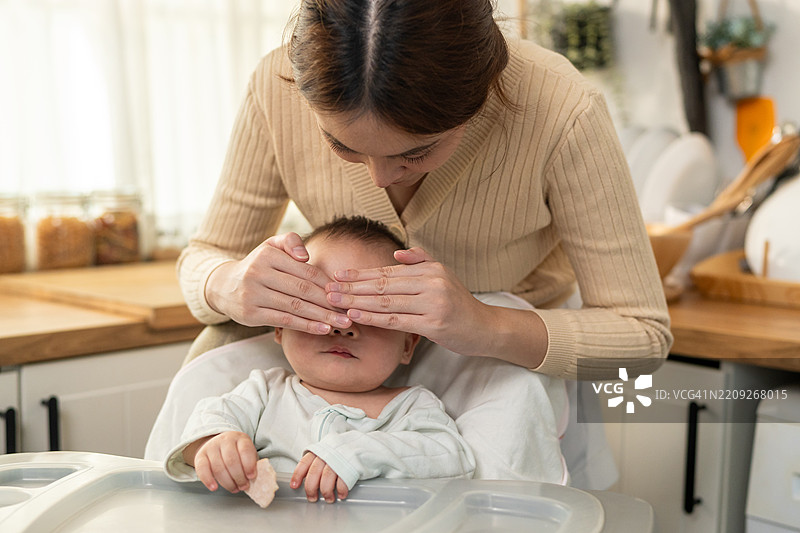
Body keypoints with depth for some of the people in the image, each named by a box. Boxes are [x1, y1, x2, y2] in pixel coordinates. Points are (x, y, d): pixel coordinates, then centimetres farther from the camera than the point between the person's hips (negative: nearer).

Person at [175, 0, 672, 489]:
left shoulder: (561, 111, -32)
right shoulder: (281, 85, -24)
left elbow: (644, 334, -24)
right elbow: (203, 260, -10)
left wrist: (486, 328, -42)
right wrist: (231, 288, -36)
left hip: (518, 353, -2)